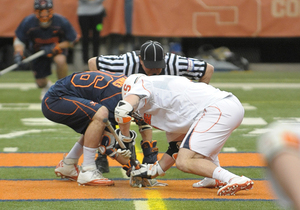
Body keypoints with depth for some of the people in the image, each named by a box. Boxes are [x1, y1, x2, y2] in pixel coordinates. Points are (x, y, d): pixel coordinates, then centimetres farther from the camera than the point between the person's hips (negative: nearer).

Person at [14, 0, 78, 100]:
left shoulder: (61, 22, -28)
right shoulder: (28, 22, -26)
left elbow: (71, 40, -16)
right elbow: (19, 39, -12)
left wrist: (55, 48, -29)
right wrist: (18, 52, -31)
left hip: (58, 47, -2)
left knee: (60, 60, -38)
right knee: (40, 83, 3)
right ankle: (47, 86, 46)